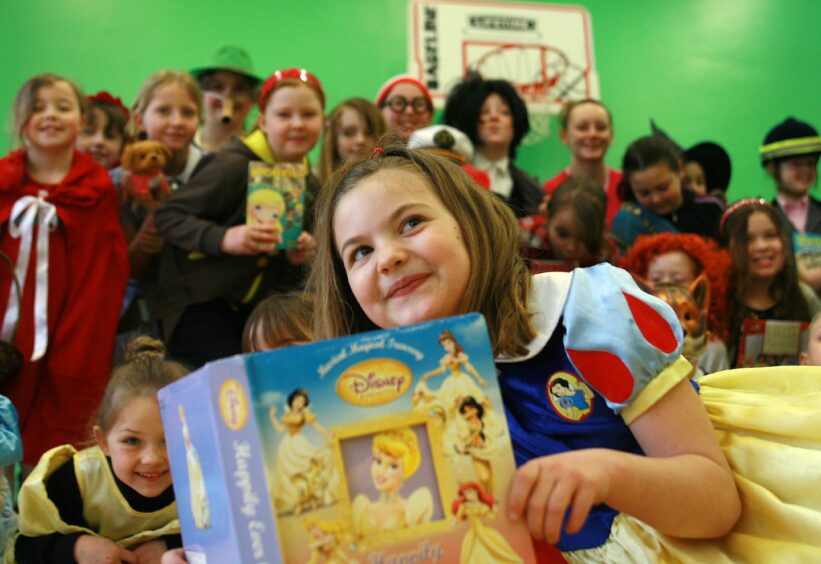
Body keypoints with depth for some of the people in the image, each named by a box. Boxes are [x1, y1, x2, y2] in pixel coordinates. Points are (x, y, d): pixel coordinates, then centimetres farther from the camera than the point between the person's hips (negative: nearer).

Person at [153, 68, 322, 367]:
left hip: (253, 307, 7)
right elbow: (169, 215, -17)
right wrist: (223, 238, -30)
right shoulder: (234, 165, -16)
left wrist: (297, 256, -7)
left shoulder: (310, 185, 7)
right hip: (198, 302, -7)